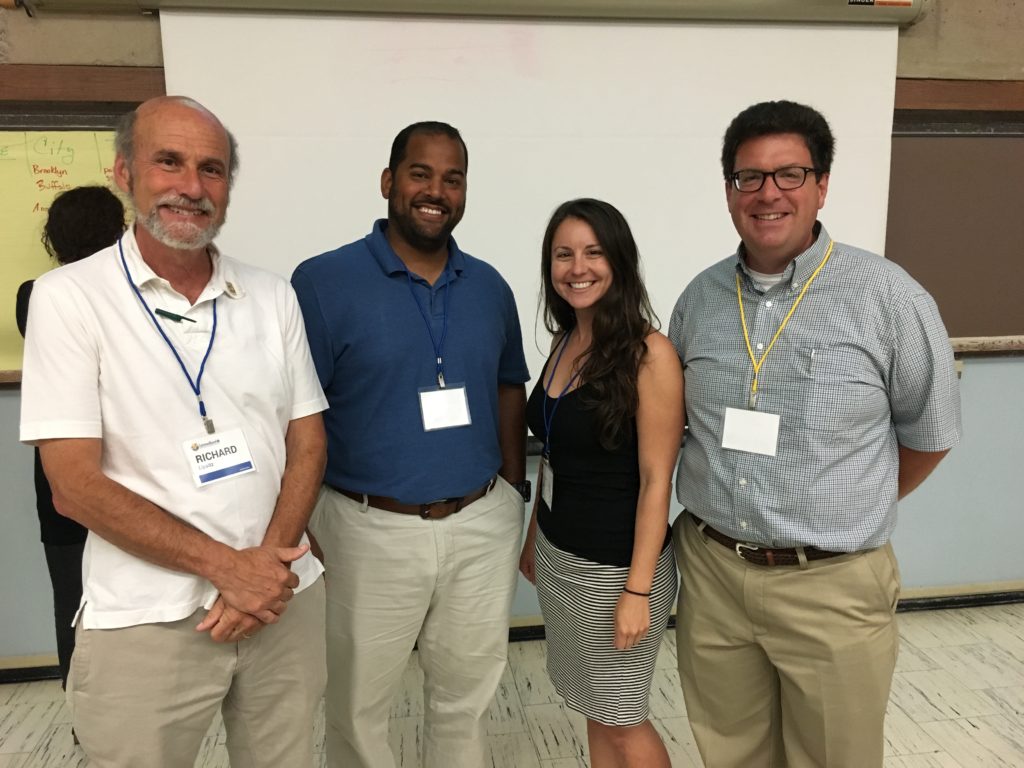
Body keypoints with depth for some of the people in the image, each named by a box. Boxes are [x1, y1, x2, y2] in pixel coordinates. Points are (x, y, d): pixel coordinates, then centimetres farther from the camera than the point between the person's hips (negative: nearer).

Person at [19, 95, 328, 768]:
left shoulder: (273, 296, 3)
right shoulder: (70, 297, -6)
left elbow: (308, 442, 3)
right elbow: (74, 486, -10)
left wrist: (269, 566, -11)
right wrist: (225, 565, -14)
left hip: (285, 601, 3)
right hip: (145, 625, -3)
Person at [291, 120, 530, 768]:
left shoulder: (490, 288, 4)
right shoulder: (324, 282, -11)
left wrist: (515, 491, 10)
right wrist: (307, 528, -12)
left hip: (483, 526, 4)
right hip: (371, 530, -3)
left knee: (468, 698, 21)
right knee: (359, 707, 17)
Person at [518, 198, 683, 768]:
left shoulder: (649, 352, -17)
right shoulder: (565, 341, 4)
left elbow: (656, 478, -17)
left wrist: (637, 589, -18)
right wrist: (535, 538, 15)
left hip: (615, 564, -6)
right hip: (556, 555, 6)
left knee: (622, 720, 11)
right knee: (594, 711, 19)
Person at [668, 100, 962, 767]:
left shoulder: (889, 297, -10)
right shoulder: (700, 298, 2)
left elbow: (929, 431, 1)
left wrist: (849, 515, 8)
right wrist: (728, 507, 9)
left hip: (832, 586, -3)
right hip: (711, 572, 4)